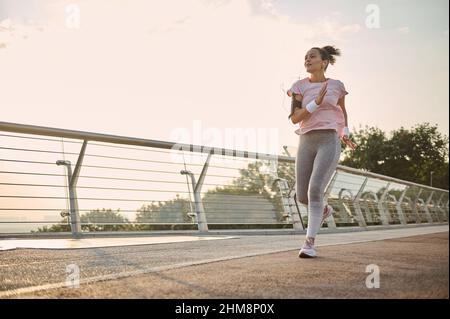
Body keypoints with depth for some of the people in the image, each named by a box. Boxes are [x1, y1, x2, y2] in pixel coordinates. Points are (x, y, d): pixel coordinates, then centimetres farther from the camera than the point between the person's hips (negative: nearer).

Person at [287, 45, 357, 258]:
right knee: (303, 197, 5)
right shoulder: (299, 86, 6)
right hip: (306, 143, 3)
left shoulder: (337, 85, 8)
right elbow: (295, 118, -5)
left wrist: (345, 134, 17)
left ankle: (309, 242, -14)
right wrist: (317, 102, -16)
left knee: (315, 190, -21)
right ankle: (324, 209, 41)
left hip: (329, 142, -3)